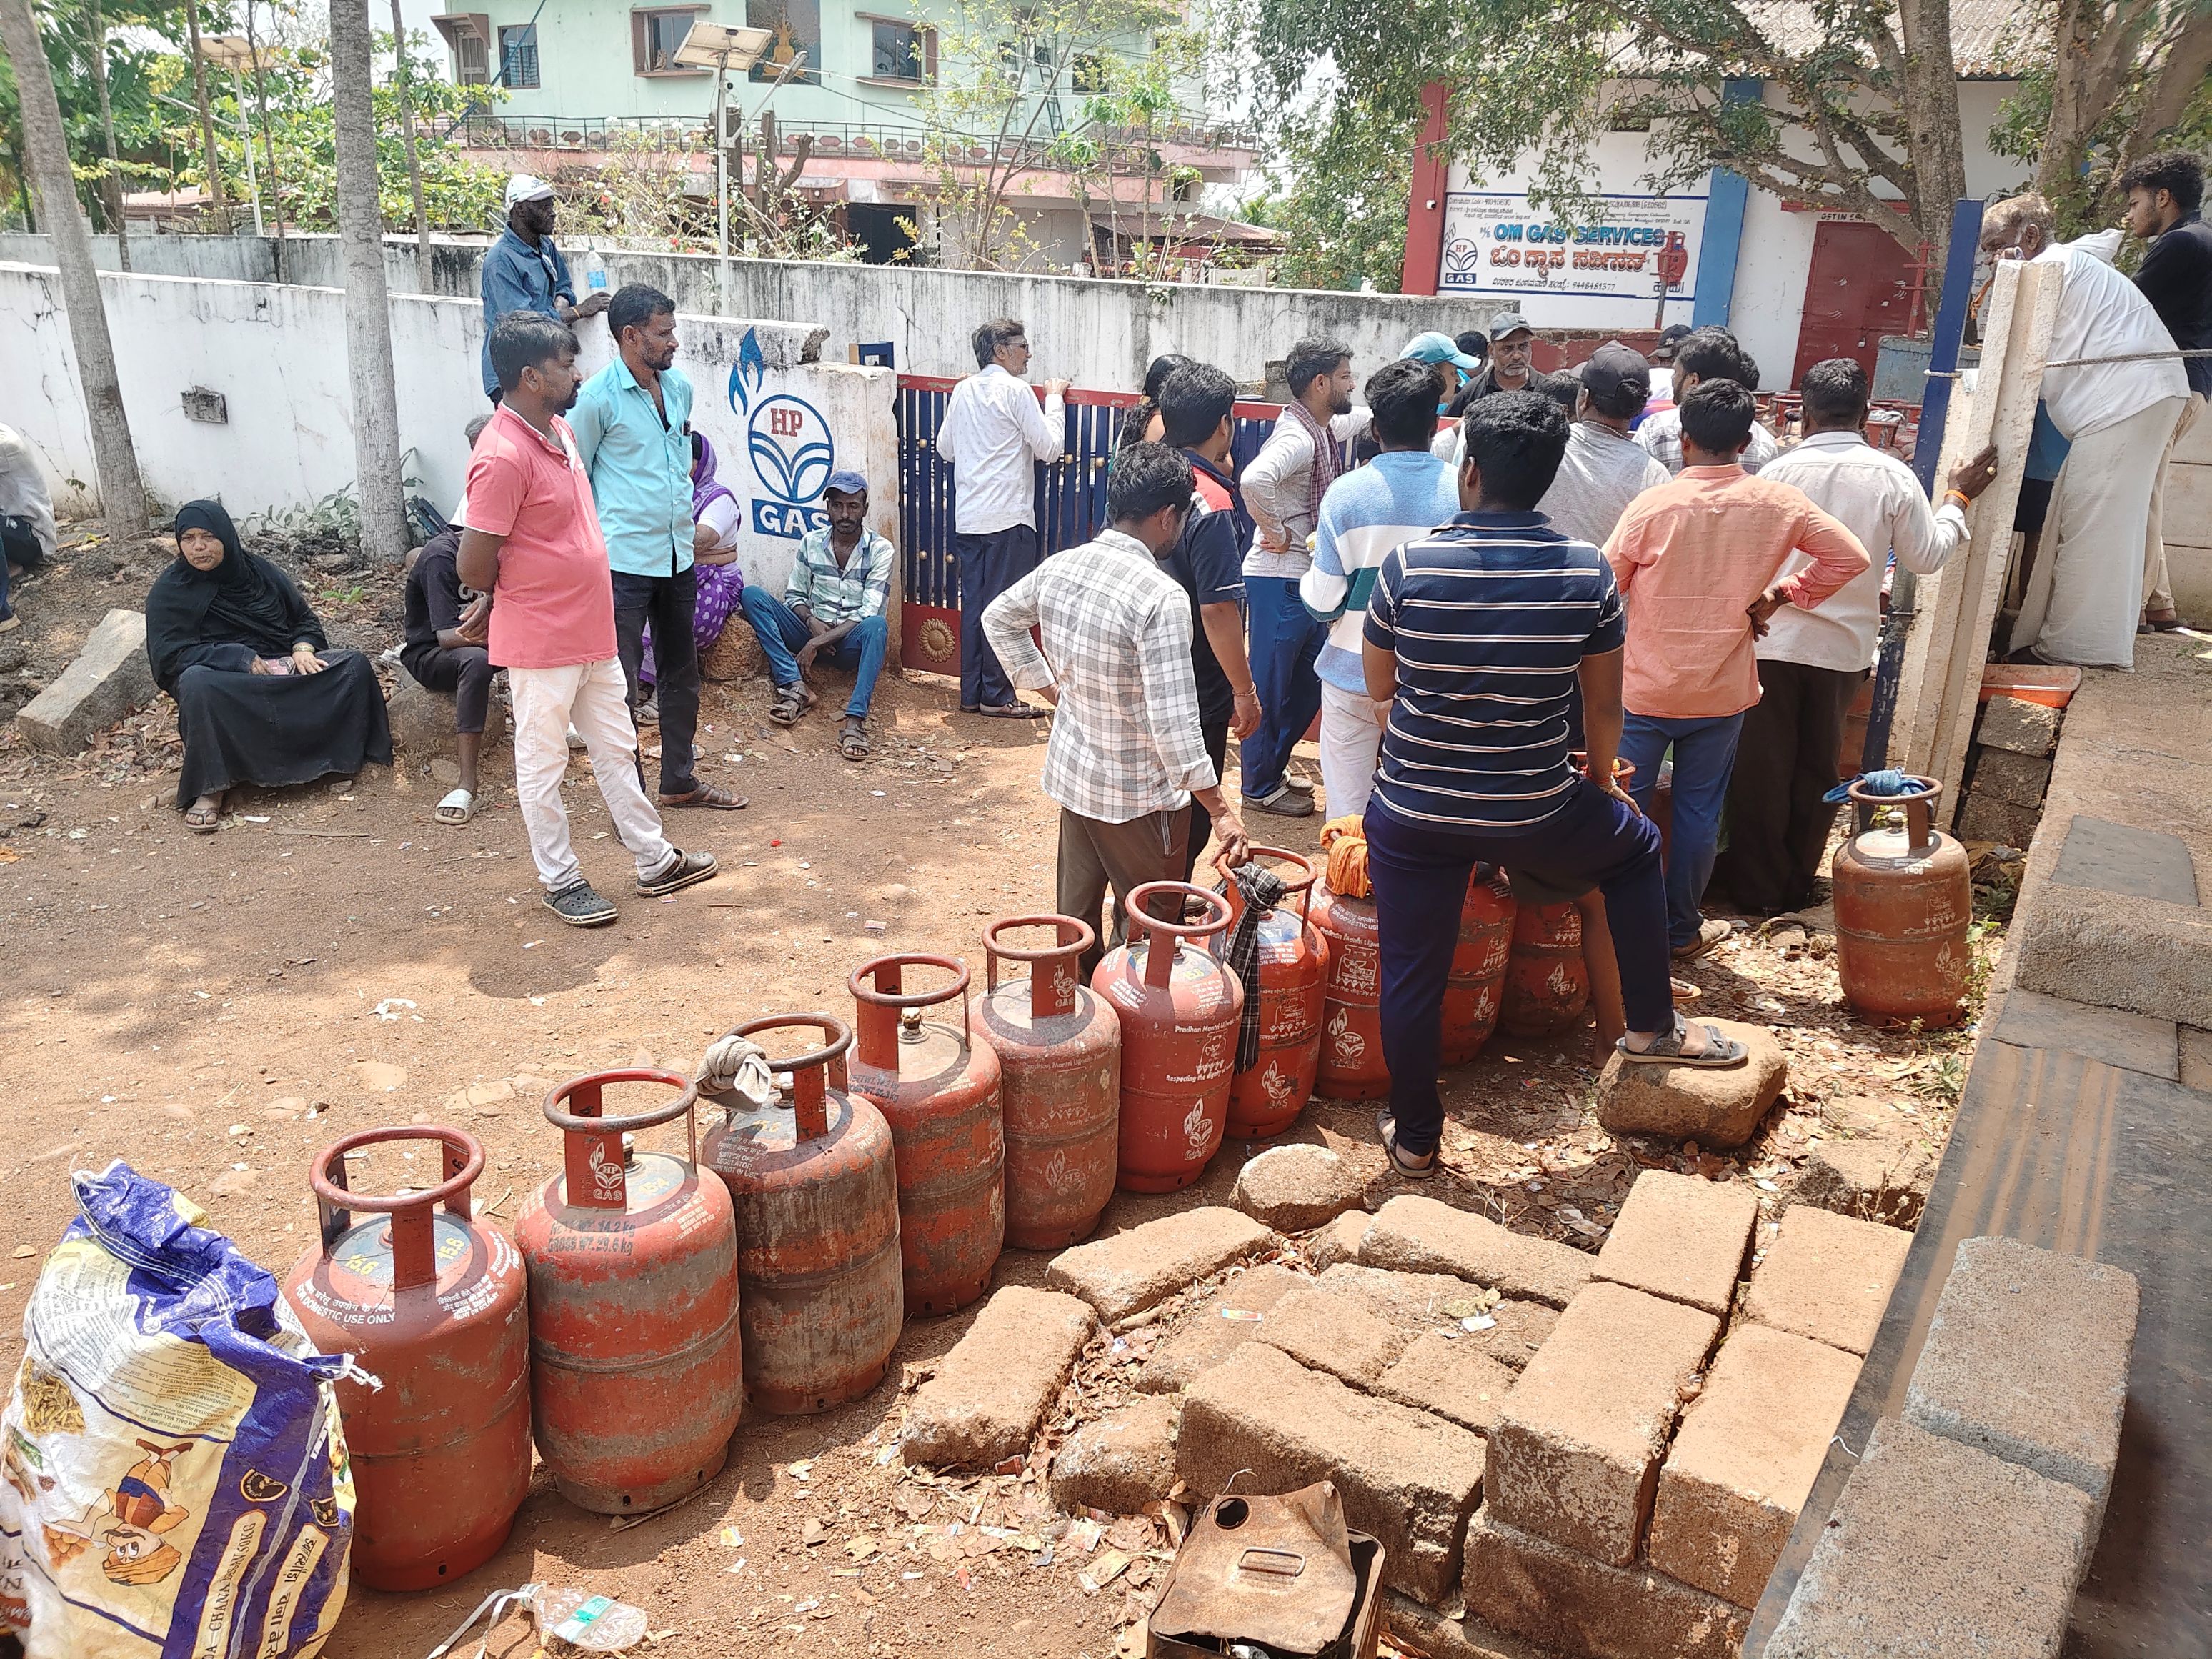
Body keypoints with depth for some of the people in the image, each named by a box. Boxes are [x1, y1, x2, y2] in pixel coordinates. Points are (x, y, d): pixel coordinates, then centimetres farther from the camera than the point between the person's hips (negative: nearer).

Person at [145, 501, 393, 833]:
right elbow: (170, 655, -10)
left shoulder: (258, 571, 11)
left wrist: (302, 649, -8)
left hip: (283, 668, 4)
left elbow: (304, 618, 16)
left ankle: (344, 757, -16)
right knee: (197, 682, -40)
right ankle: (210, 789, -33)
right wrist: (242, 660, -22)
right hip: (225, 683, -4)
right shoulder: (170, 590, 0)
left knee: (355, 665, -18)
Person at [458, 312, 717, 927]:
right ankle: (560, 881, 22)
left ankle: (655, 861, 30)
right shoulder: (503, 456, -23)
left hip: (592, 632, 9)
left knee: (616, 748, 18)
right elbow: (474, 567, -22)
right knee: (543, 762, 8)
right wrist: (523, 593, -3)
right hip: (541, 642, -9)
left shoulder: (560, 430, 6)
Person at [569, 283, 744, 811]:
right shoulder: (598, 398, -12)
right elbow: (574, 479, -6)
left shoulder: (680, 386, 7)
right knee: (621, 683, 0)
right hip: (625, 561, -7)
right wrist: (599, 539, -3)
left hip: (678, 555, 7)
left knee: (681, 672, 16)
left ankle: (679, 780, 31)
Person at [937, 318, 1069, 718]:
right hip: (1008, 517, -7)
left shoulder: (963, 390, 11)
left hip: (967, 517, 7)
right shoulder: (1016, 390, -9)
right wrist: (1055, 399, 4)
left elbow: (945, 448, 18)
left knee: (972, 604, 10)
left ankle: (971, 693, 14)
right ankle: (996, 696, 2)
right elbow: (1049, 449, -8)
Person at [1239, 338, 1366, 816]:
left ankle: (1271, 761, 34)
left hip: (1310, 577, 10)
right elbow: (1255, 479, -40)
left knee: (1311, 679, 19)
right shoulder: (1297, 437, -20)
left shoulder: (1325, 428, 10)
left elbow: (1367, 415, 33)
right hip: (1280, 579, -10)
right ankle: (1260, 788, 15)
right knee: (1269, 683, 3)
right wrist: (1275, 532, -27)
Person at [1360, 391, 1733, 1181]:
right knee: (1635, 846, 29)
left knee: (1412, 976, 15)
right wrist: (1601, 780, 20)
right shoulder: (1587, 571, -8)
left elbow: (1379, 686, 2)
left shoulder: (1408, 563, -12)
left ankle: (1414, 1137, 29)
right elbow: (1604, 705, 2)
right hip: (1533, 813, 1)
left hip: (1413, 811, 0)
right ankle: (1652, 1026, 34)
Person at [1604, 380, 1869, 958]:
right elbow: (1850, 557, 2)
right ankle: (1681, 927, 25)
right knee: (1699, 811, 14)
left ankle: (1616, 924, 18)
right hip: (1722, 693, 3)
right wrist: (1782, 593, 5)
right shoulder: (1778, 504, -6)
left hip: (1644, 688, -2)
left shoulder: (1652, 505, -15)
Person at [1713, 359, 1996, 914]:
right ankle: (1796, 881, 25)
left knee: (1763, 767, 8)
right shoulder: (1893, 477, -5)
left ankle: (1757, 885, 14)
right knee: (1819, 767, 16)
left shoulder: (1780, 471, -9)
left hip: (1774, 640, -2)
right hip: (1846, 645, 2)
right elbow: (1927, 557, 3)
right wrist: (1957, 499, 17)